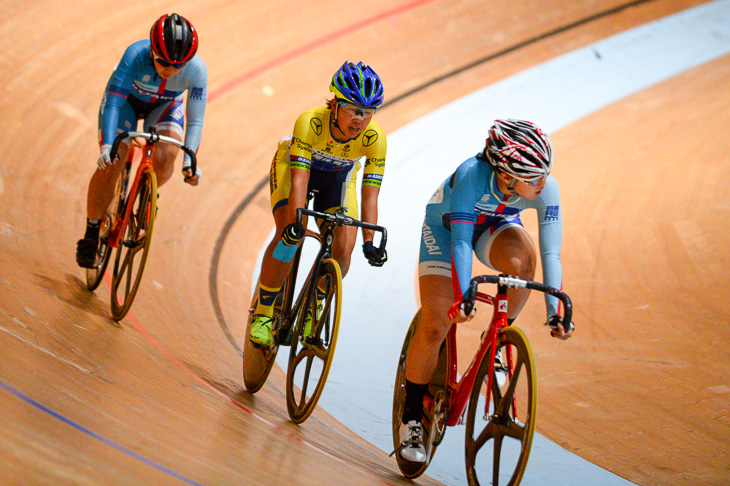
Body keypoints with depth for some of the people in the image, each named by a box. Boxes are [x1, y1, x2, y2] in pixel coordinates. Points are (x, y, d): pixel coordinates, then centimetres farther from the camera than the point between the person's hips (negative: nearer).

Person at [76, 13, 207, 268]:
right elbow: (113, 103, -37)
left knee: (164, 158, -26)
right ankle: (91, 233, -1)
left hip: (165, 106, 1)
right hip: (126, 99, -1)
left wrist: (189, 161, -42)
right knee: (110, 164, -18)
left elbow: (195, 122, -27)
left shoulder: (197, 70, -32)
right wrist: (107, 145, -50)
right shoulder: (135, 55, -38)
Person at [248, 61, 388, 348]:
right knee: (289, 235, -25)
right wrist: (295, 222, -54)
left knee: (343, 247, -17)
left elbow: (370, 195, -28)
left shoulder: (375, 138, -31)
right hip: (293, 165, -2)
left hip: (338, 177, 3)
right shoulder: (311, 121, -38)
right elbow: (299, 179, -41)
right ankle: (263, 312, -7)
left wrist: (369, 241, -37)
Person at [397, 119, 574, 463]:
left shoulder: (546, 189, -30)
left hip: (497, 225, 2)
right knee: (435, 327, -12)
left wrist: (554, 312, -38)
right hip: (446, 225, -2)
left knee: (521, 258, -35)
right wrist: (462, 296, -51)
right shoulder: (472, 175, -39)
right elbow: (461, 240, -40)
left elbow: (551, 253, -30)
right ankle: (411, 417, 6)